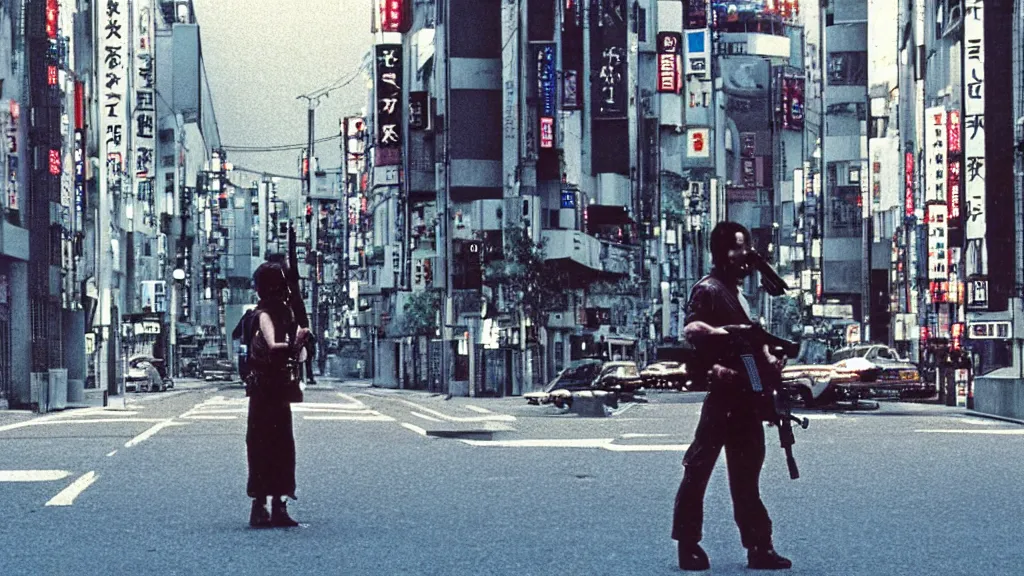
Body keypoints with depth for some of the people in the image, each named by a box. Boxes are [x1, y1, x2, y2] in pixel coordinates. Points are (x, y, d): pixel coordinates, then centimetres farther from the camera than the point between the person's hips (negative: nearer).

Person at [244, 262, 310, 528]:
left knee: (282, 445, 10)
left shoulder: (285, 312, 12)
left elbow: (298, 355, 8)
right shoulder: (264, 314, -13)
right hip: (263, 388, -8)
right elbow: (272, 346, -30)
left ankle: (278, 507, 16)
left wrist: (300, 342, -13)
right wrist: (295, 344, -44)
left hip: (280, 388, 8)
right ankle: (259, 507, -3)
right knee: (262, 444, -6)